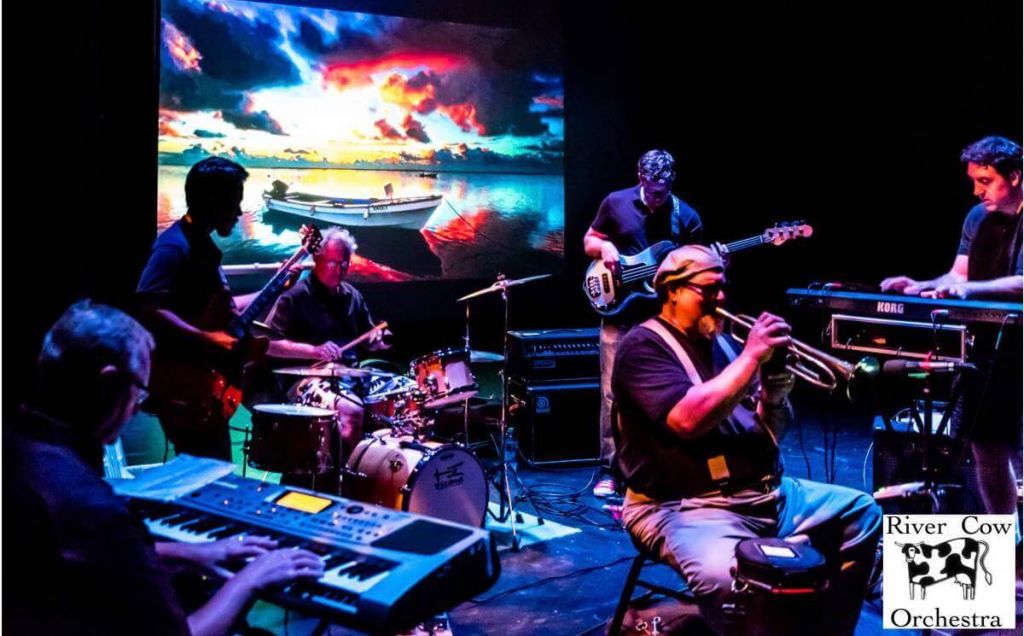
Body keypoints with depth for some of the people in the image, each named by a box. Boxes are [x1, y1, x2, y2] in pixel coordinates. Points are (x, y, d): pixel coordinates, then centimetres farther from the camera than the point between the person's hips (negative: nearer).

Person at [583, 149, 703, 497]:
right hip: (620, 312, -1)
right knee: (614, 390, 0)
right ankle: (610, 468, 9)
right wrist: (604, 247, -12)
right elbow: (589, 241, 10)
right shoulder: (616, 203, 0)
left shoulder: (686, 217, 2)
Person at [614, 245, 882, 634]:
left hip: (766, 492, 9)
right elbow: (687, 420, -27)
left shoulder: (721, 343, 16)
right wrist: (752, 356, -22)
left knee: (861, 512, 11)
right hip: (684, 506, -8)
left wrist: (775, 379, -5)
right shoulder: (644, 346, -8)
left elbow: (773, 431, 16)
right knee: (725, 577, -38)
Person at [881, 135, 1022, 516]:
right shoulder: (978, 217, 10)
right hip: (984, 346, 7)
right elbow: (958, 276, 11)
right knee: (985, 447, 12)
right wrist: (920, 288, -5)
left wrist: (968, 289, -31)